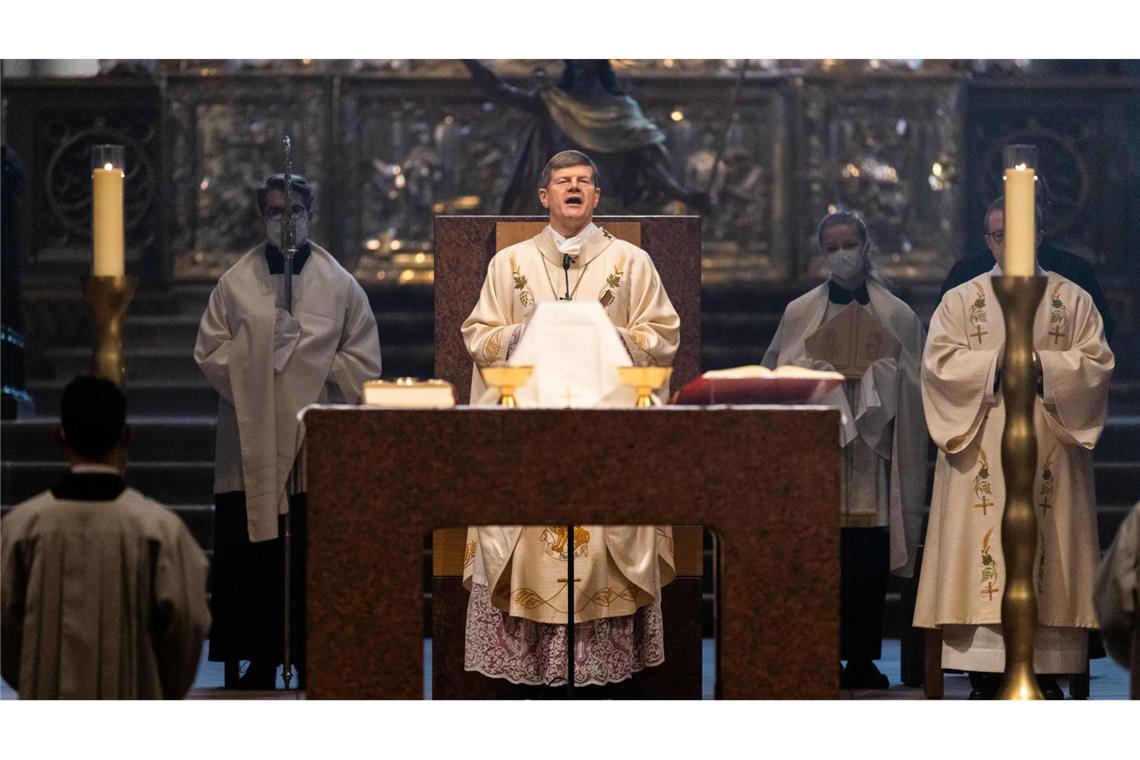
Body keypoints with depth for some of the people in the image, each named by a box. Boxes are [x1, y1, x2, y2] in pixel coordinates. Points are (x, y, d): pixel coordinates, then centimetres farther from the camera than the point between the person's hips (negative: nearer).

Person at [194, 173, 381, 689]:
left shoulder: (339, 285, 6)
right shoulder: (235, 284, 7)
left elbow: (364, 362, 4)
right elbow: (209, 354, 3)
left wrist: (308, 356, -6)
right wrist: (259, 346, -10)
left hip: (315, 441, 0)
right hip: (252, 446, 1)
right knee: (254, 559, -1)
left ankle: (311, 663, 5)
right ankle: (261, 662, 8)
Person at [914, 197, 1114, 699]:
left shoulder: (1072, 300, 11)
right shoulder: (961, 301, 11)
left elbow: (1097, 362, 1)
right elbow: (939, 361, -2)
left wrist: (1042, 363, -13)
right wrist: (997, 362, -13)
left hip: (1049, 447, 0)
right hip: (983, 452, 0)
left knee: (1047, 546, -4)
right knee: (984, 551, -7)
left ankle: (1046, 673, -1)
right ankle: (986, 677, -6)